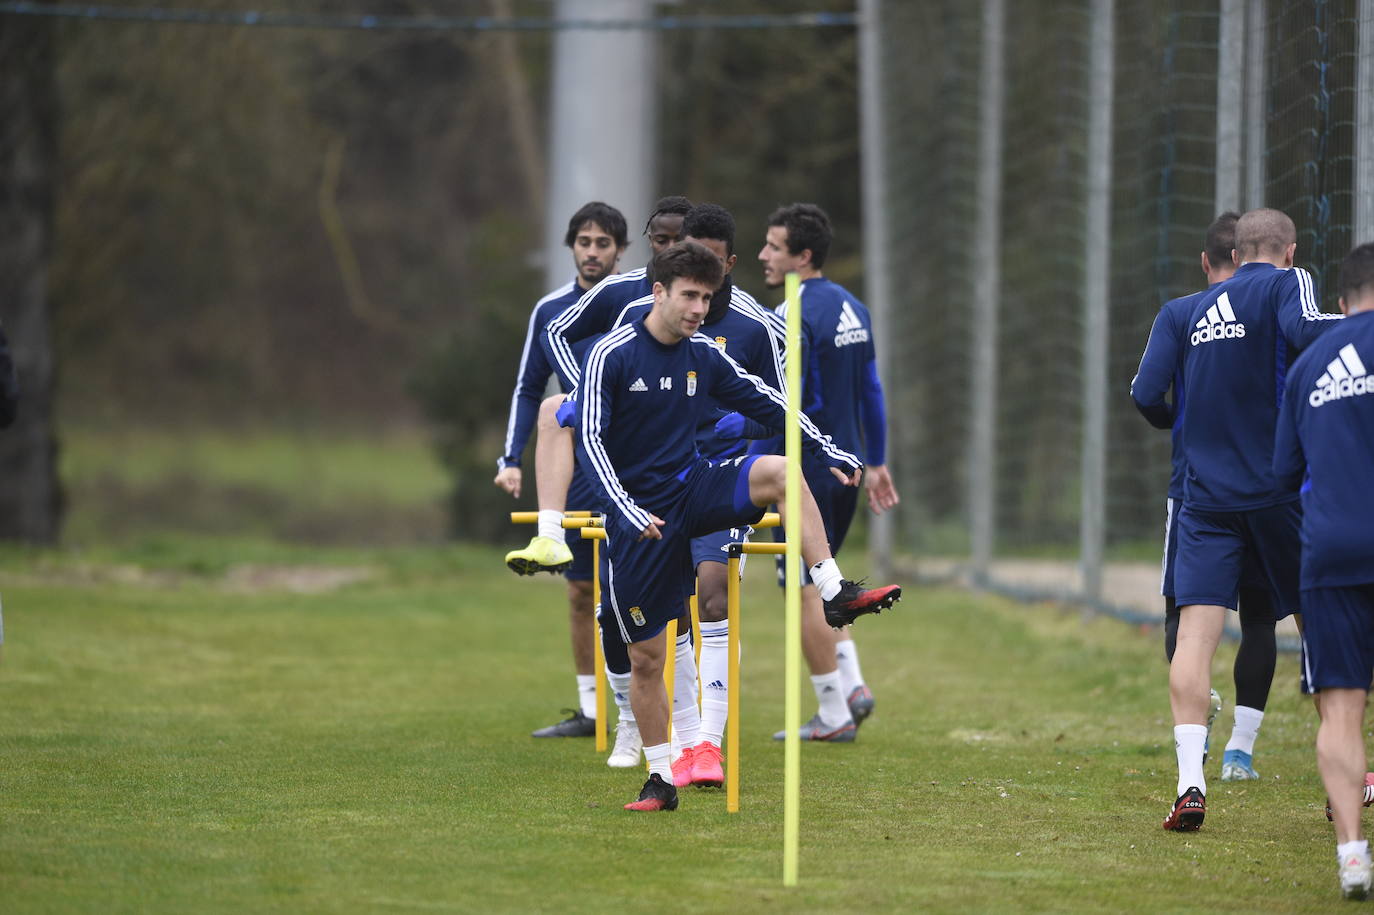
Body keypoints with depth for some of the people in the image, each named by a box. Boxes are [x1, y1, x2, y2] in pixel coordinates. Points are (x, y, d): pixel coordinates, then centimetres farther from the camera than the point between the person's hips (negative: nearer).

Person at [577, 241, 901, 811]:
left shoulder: (705, 357, 3)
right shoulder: (612, 355, -11)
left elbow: (766, 404, 14)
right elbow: (590, 439, -16)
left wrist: (828, 450, 7)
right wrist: (627, 510, -28)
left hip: (693, 490, 4)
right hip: (638, 517, -4)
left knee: (779, 472, -24)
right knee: (645, 658, -1)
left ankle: (834, 594, -23)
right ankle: (661, 780, 12)